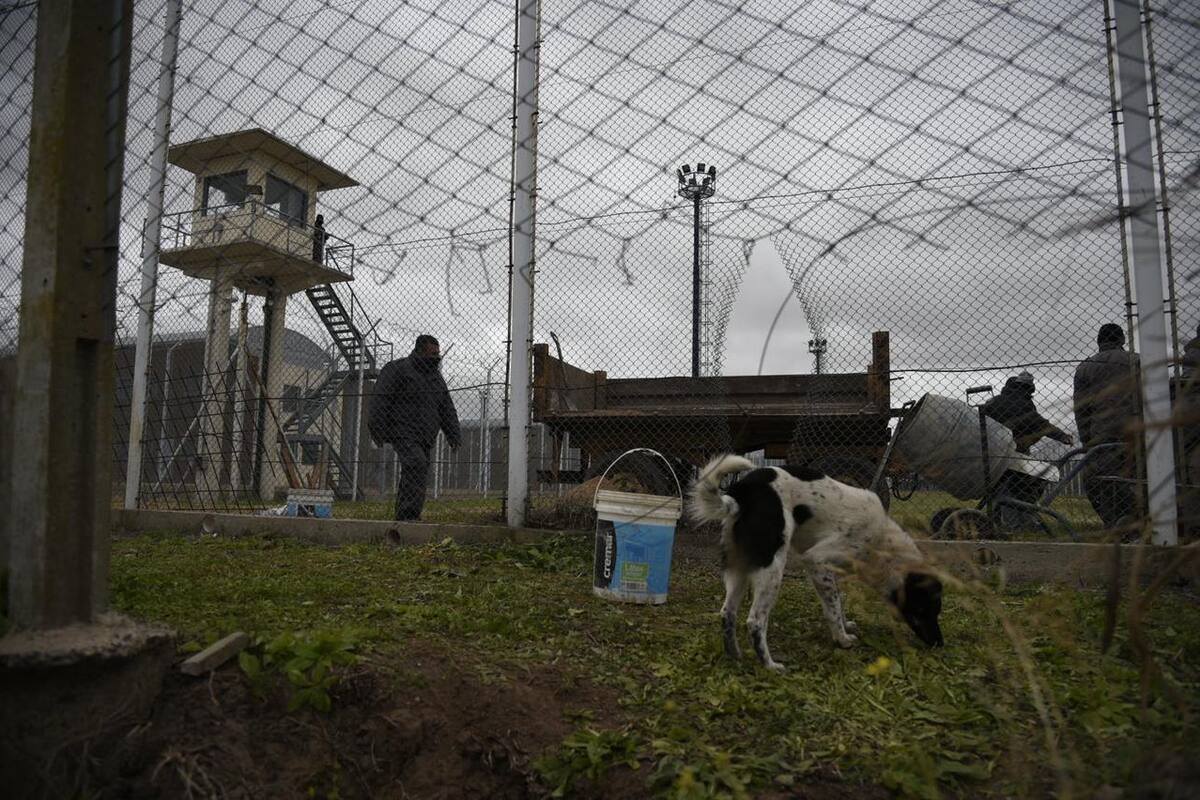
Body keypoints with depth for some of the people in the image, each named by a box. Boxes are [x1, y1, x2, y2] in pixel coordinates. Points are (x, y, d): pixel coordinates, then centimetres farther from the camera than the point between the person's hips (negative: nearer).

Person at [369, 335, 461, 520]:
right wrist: (378, 430, -14)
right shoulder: (396, 370, -2)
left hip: (424, 437, 7)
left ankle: (402, 518, 10)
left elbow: (446, 408, 21)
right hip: (403, 432, -7)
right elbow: (380, 401, -8)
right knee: (417, 465, -25)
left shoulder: (436, 377, 20)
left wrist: (453, 434, 13)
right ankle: (410, 514, -26)